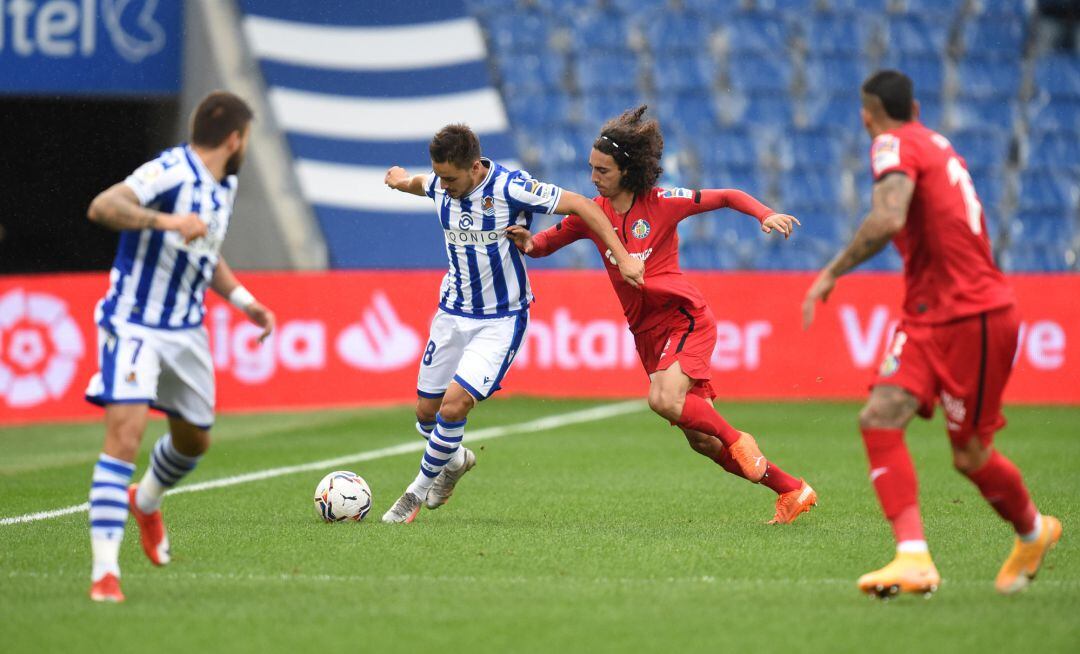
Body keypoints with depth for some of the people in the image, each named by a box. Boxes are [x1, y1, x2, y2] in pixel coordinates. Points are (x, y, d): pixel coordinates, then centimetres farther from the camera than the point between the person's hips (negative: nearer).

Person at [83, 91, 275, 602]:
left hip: (186, 330, 8)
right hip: (134, 324, -8)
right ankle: (105, 570, -21)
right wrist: (165, 220, -46)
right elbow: (102, 206, -34)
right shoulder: (170, 172, -19)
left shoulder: (225, 185, 10)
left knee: (195, 439, 19)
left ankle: (145, 502, 52)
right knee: (124, 434, -20)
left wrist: (244, 301, 16)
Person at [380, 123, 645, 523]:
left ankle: (420, 490, 1)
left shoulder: (511, 188, -22)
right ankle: (455, 459, 42)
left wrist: (623, 258, -22)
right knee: (427, 409, 9)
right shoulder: (439, 186, -7)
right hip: (453, 313, 6)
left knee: (455, 403, -19)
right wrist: (402, 180, 35)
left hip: (501, 320, -6)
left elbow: (580, 205, -19)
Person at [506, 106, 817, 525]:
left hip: (685, 319, -5)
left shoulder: (663, 203, -9)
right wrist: (528, 242, -14)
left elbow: (728, 197, 1)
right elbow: (546, 243, 9)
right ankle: (792, 491, 15)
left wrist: (766, 216, -15)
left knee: (664, 399, -31)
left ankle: (736, 440, -4)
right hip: (647, 333, 5)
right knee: (701, 440, 3)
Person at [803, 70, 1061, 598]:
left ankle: (1034, 532, 27)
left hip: (973, 317, -8)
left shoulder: (895, 145, -10)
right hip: (929, 317, 8)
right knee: (879, 419, -7)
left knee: (969, 455, 2)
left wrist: (832, 272, -18)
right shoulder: (936, 145, 16)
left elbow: (888, 220, -27)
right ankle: (914, 557, -16)